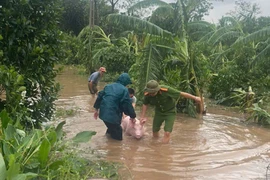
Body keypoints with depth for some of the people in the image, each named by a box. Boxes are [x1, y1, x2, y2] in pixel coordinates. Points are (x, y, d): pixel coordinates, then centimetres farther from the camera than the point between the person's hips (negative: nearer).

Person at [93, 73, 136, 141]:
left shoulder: (108, 86, 14)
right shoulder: (124, 90, -7)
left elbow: (99, 97, 16)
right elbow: (127, 104, -7)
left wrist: (97, 109, 24)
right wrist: (132, 116, 5)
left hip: (103, 113, 8)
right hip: (113, 115, -8)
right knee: (117, 137, 4)